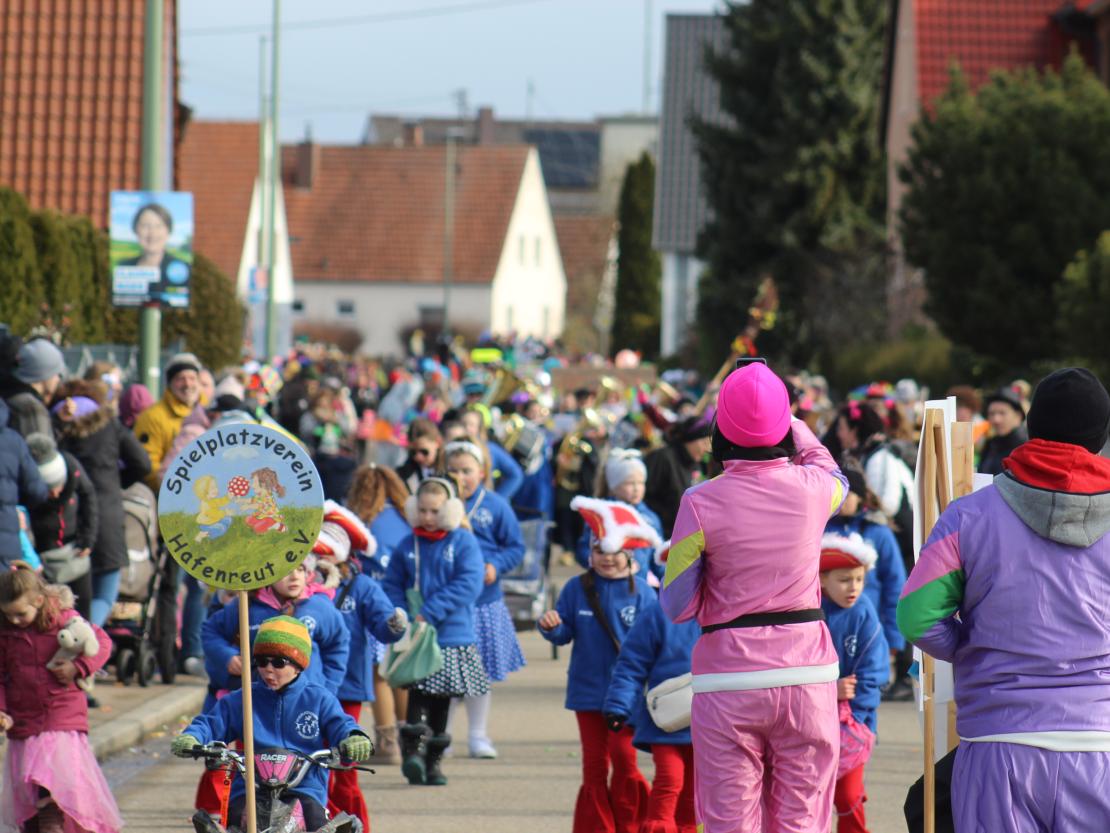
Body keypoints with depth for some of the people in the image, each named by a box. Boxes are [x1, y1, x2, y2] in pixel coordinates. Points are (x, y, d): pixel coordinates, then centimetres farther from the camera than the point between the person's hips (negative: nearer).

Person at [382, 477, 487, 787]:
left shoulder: (464, 543, -3)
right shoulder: (407, 546, 6)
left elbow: (469, 584, -13)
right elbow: (391, 585, 7)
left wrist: (429, 613, -18)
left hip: (453, 636, 0)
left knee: (442, 698, 8)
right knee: (419, 691, -13)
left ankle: (434, 760, 17)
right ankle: (413, 750, -18)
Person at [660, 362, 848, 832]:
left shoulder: (701, 504, -9)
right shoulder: (813, 489, -3)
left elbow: (678, 608, -4)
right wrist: (794, 425, 32)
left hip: (729, 679, -2)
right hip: (807, 676, 2)